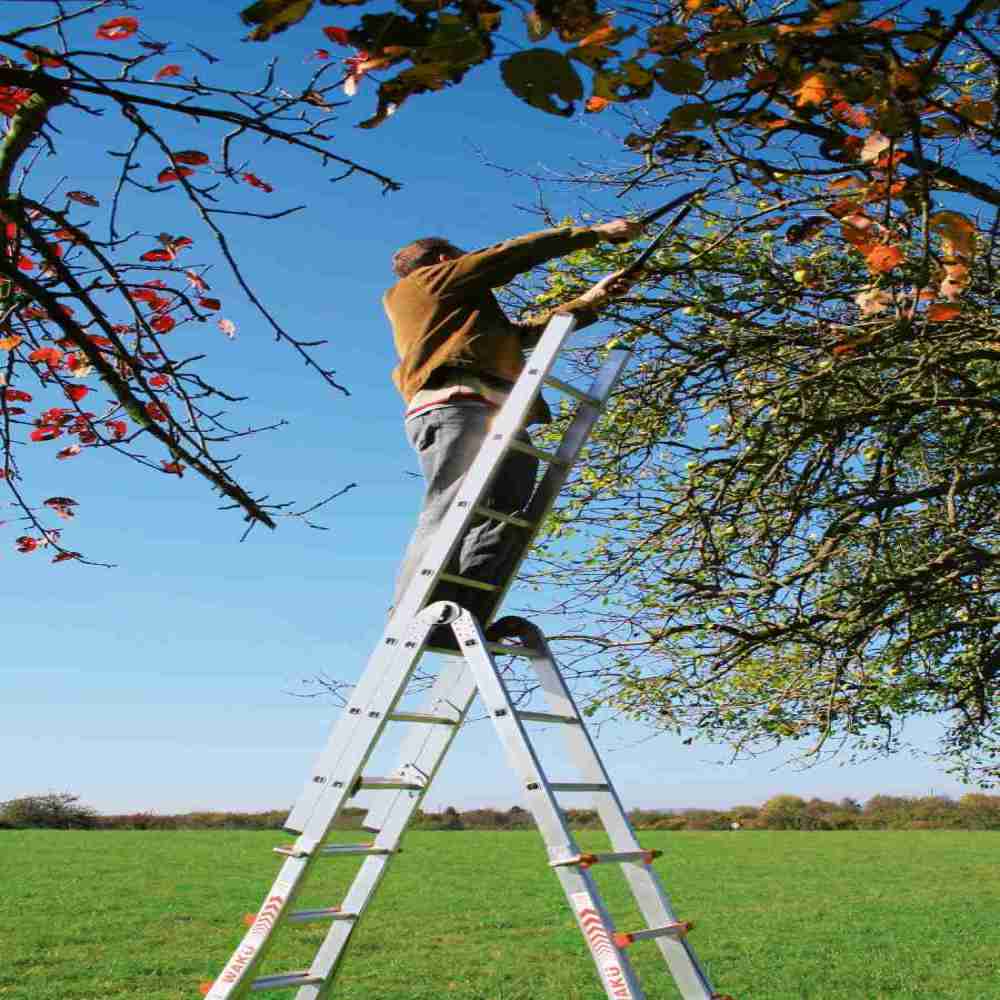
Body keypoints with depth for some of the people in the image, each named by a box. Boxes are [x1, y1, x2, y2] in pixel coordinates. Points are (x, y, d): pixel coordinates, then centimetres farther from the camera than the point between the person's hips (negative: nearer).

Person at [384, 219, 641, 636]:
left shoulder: (454, 314, 43)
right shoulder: (431, 280, 21)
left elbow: (528, 331, 43)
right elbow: (514, 254, 15)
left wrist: (590, 301, 45)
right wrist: (596, 233, 20)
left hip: (497, 418, 8)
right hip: (459, 406, -8)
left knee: (502, 522, -12)